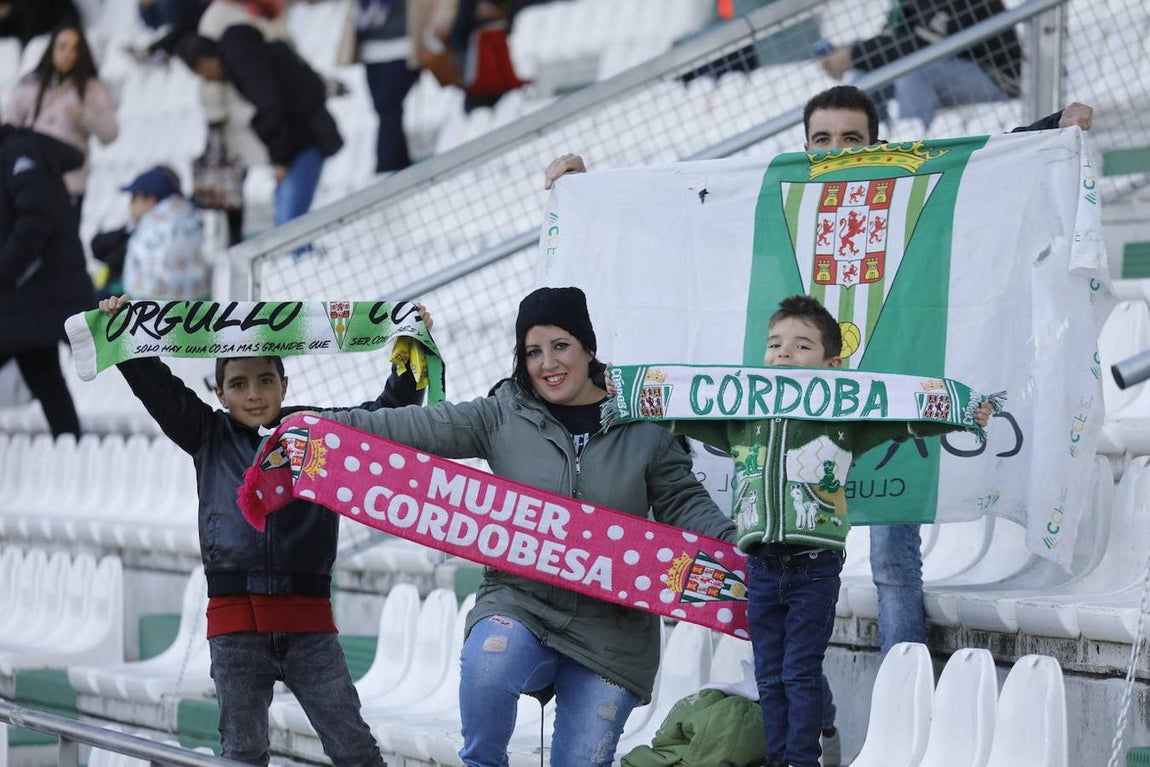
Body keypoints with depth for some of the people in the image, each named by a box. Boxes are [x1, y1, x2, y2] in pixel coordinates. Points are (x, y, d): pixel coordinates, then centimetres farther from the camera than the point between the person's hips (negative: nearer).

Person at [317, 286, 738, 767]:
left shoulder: (645, 432, 4)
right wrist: (328, 424, -9)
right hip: (520, 603, 0)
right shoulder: (502, 418, 4)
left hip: (609, 631, 1)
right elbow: (417, 428, -1)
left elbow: (686, 506, 7)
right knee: (487, 663, -33)